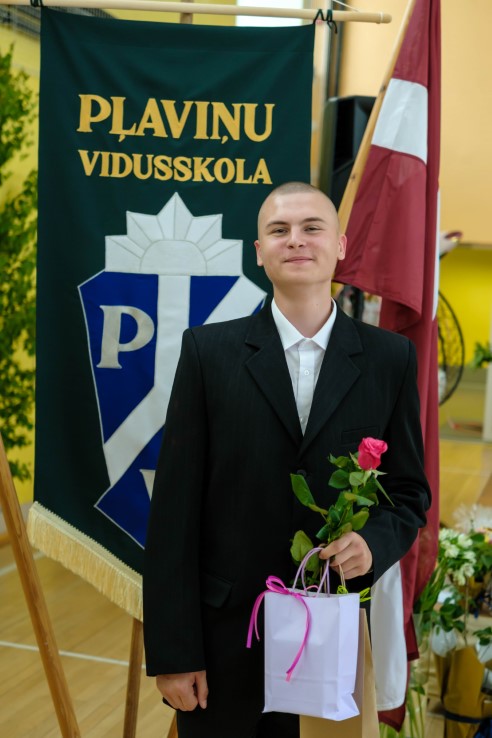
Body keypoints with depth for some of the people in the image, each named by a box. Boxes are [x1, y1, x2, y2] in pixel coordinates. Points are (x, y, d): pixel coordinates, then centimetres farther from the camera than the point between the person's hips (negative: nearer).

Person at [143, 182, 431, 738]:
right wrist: (173, 651, -7)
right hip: (222, 637, -1)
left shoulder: (390, 358, 0)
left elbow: (409, 490, 7)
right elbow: (175, 509, -5)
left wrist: (373, 544, -14)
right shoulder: (208, 351, -4)